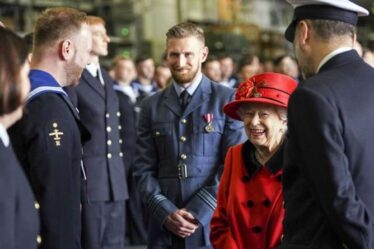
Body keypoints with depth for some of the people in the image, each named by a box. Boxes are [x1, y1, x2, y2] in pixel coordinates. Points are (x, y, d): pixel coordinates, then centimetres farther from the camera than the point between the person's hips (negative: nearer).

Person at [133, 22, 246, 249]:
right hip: (164, 228, 2)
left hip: (212, 224, -2)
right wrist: (165, 212, -7)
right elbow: (144, 169, 7)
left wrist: (199, 212, -11)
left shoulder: (228, 100, 1)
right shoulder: (152, 106, 10)